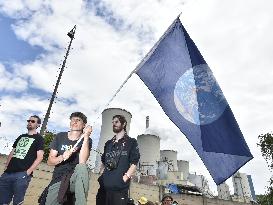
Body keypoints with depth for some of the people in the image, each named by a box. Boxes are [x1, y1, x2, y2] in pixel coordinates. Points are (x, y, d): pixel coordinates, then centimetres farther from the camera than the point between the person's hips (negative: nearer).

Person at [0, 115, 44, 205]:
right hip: (8, 173, 6)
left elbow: (39, 157, -6)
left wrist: (28, 172, -13)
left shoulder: (39, 138, 2)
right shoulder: (21, 137, 21)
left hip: (22, 174, -6)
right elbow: (12, 152, 22)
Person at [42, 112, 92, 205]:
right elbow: (50, 161, 2)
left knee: (82, 167, -32)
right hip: (57, 180, 3)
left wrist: (86, 136, -26)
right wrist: (62, 157, -20)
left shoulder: (87, 141, -6)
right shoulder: (60, 137, 3)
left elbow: (82, 161, -23)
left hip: (75, 179, -3)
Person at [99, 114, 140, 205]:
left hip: (120, 186, -4)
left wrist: (124, 178, -12)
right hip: (105, 185, 5)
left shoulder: (131, 142, 3)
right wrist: (101, 176, 8)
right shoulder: (108, 143, 17)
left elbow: (134, 163, -5)